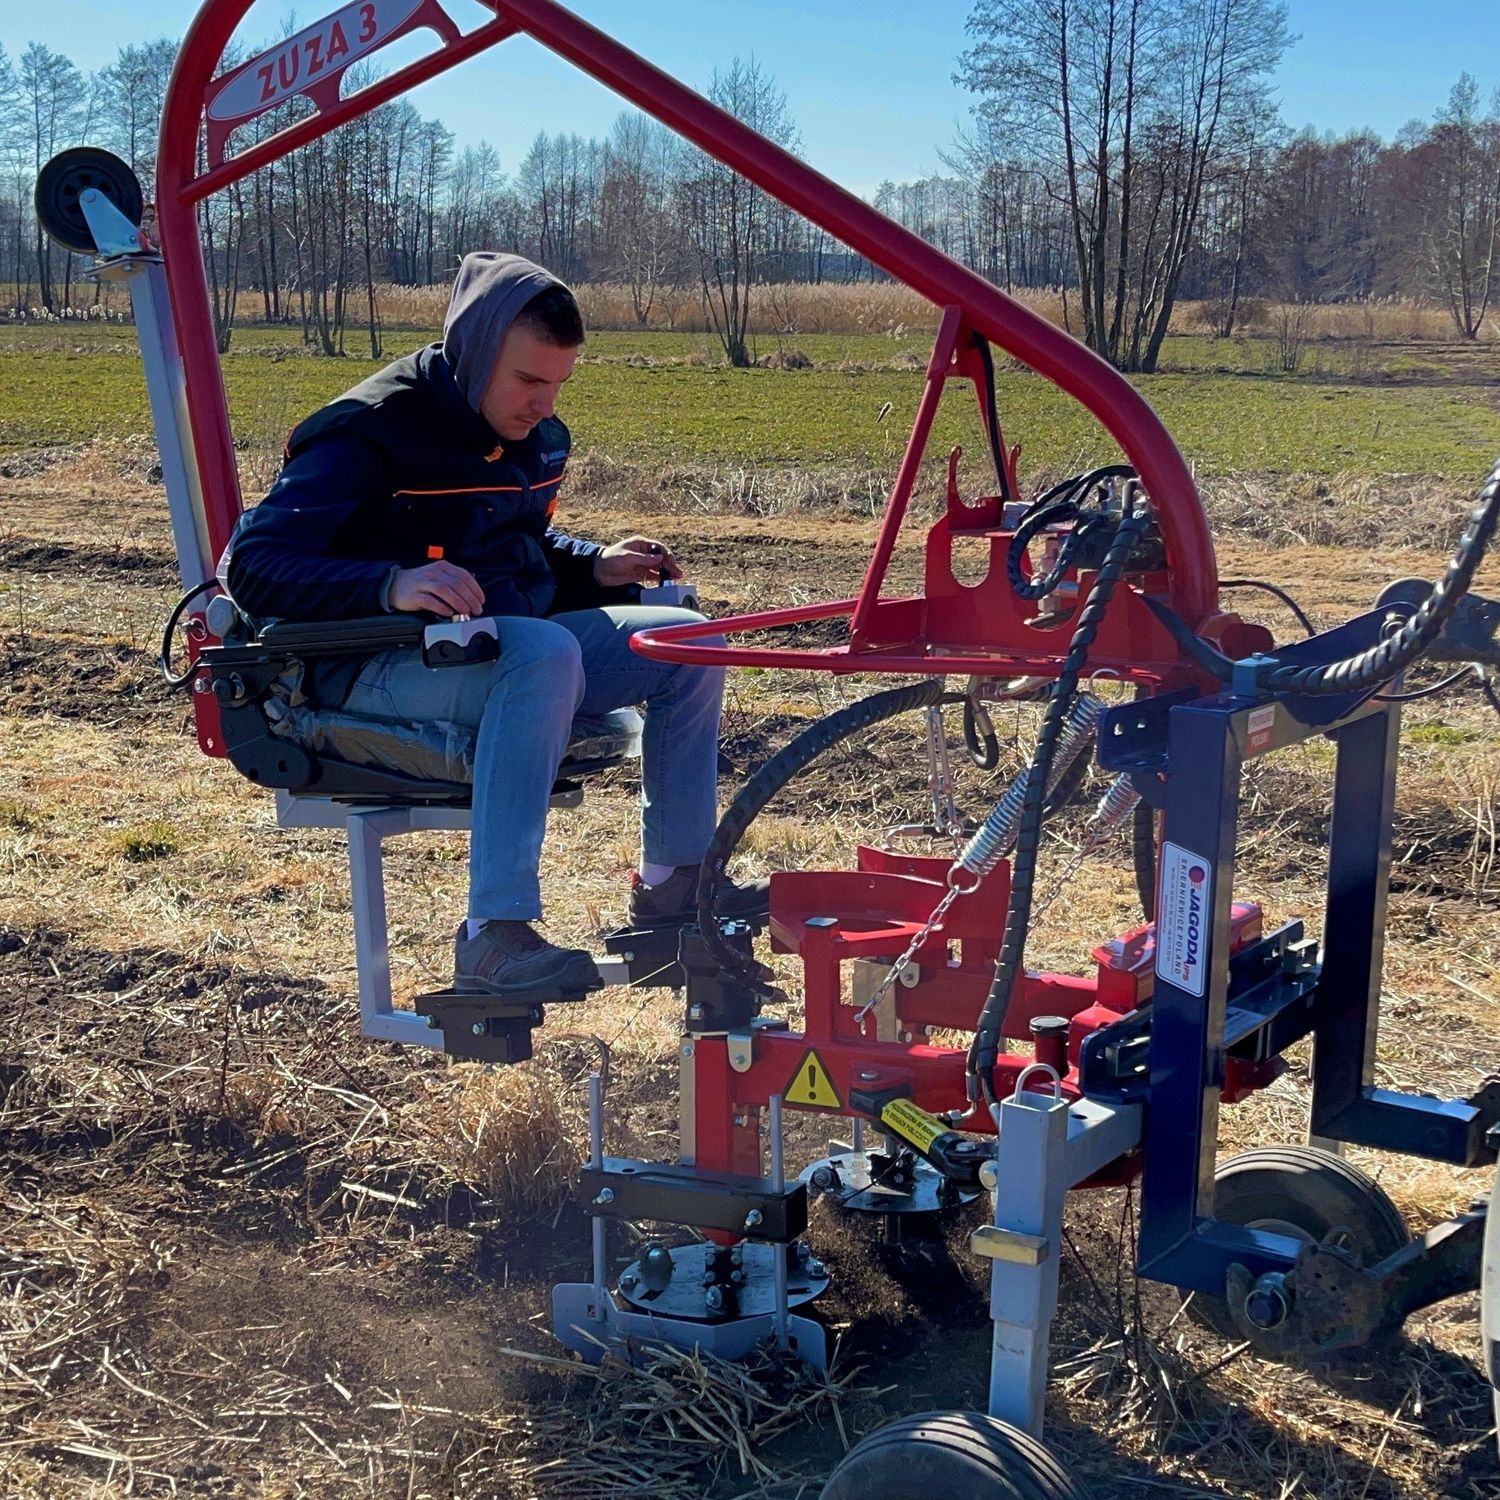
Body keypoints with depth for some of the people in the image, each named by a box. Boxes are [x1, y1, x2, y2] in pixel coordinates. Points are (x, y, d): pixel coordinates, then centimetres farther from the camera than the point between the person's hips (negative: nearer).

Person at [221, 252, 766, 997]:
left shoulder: (536, 435, 9)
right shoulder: (371, 433, -15)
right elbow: (252, 565, -22)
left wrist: (595, 565, 5)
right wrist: (392, 584, -38)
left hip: (507, 647, 8)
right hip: (374, 670, -8)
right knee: (546, 651, -38)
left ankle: (672, 882, 6)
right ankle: (493, 938, -39)